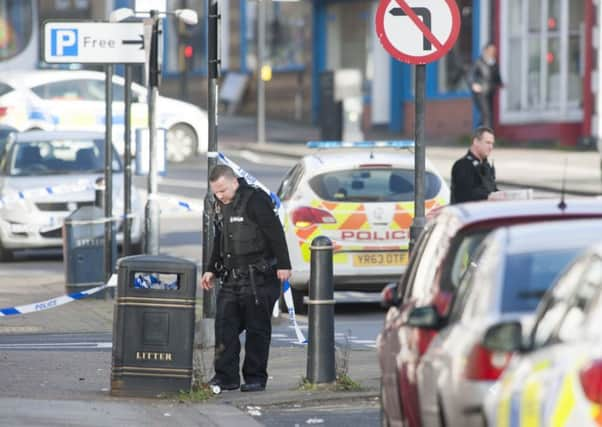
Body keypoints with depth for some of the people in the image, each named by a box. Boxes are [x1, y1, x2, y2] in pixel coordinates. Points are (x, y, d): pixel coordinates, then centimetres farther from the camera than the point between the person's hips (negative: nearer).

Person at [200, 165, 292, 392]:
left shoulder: (255, 200, -13)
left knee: (257, 328, -1)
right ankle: (226, 376, 3)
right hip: (232, 279, 8)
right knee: (224, 326, 1)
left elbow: (275, 233, -15)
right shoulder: (221, 206, 14)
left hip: (258, 279, -8)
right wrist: (211, 270, 20)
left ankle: (255, 378, 4)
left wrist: (283, 265, -18)